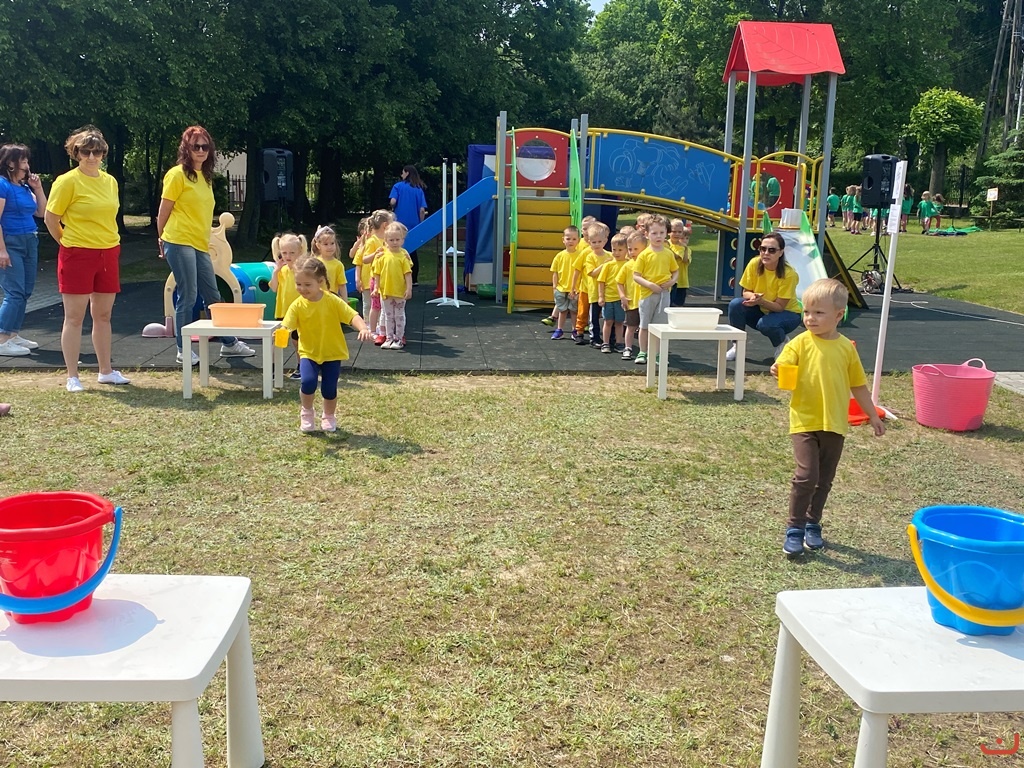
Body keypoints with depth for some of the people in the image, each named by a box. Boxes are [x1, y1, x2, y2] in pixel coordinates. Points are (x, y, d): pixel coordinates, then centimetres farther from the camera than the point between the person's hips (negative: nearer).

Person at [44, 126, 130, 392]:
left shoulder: (110, 181, 9)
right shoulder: (67, 181, -9)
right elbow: (50, 218, -6)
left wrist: (111, 243, 15)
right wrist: (67, 242, 3)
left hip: (108, 254, 6)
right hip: (77, 255, -6)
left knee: (103, 315, 13)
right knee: (74, 317, 0)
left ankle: (106, 371, 23)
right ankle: (72, 377, 5)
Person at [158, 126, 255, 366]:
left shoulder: (205, 176, 15)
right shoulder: (178, 174, -8)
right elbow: (164, 211, -4)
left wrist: (207, 240, 15)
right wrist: (162, 241, 2)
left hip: (200, 244, 7)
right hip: (180, 243, -7)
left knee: (213, 295, 12)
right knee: (187, 297, -5)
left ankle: (229, 343, 21)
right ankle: (183, 350, 5)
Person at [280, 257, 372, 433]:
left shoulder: (333, 301, -10)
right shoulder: (297, 306, -9)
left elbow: (352, 316, -16)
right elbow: (287, 326, -17)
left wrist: (364, 328, -36)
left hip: (332, 353, 0)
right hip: (308, 352, 0)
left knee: (329, 389, -1)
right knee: (308, 382, -21)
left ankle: (329, 417, 31)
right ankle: (307, 412, 11)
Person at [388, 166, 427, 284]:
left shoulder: (398, 186, -2)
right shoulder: (419, 189, 5)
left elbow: (393, 201, -16)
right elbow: (422, 210, 0)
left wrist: (393, 208, 6)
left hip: (400, 224, -3)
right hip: (414, 225, 3)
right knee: (412, 252, 12)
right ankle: (414, 279, 12)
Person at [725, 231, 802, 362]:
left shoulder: (789, 274, -26)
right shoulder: (754, 264, -16)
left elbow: (780, 306, -21)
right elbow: (746, 292, -6)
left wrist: (761, 301, -40)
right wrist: (753, 296, -31)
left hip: (787, 313, -4)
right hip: (762, 310, 4)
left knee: (765, 324, -36)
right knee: (736, 304, -23)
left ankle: (782, 345, -1)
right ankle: (737, 346, -5)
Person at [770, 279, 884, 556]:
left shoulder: (847, 347, 2)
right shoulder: (800, 343, -6)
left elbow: (858, 385, 11)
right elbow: (784, 369, -15)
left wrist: (873, 415, 15)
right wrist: (778, 372, -38)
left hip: (835, 424, 3)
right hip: (805, 422, -3)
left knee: (824, 480, 12)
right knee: (806, 476, -12)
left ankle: (813, 525, 30)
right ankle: (794, 529, 2)